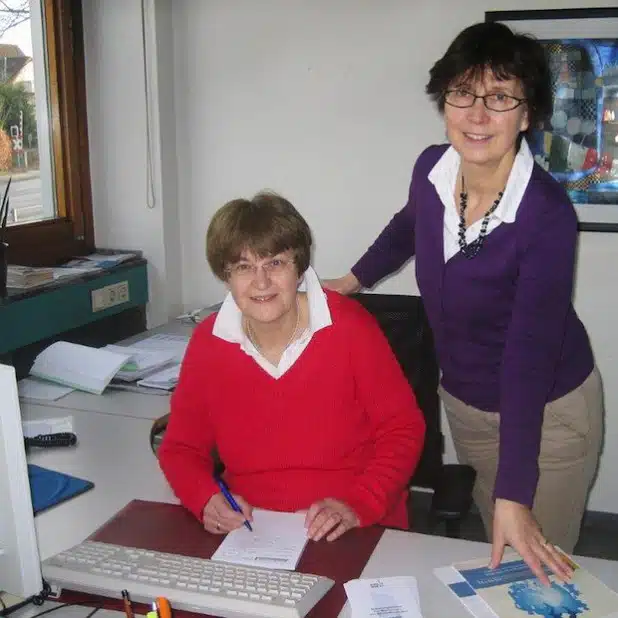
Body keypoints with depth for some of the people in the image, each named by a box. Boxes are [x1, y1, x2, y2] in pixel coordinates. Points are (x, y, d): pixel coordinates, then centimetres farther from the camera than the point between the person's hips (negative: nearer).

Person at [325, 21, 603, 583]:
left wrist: (514, 496, -30)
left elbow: (529, 354, -29)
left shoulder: (547, 215, -27)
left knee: (534, 570, 9)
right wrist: (355, 278, 25)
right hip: (462, 402, 5)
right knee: (494, 557, 18)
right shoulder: (432, 169, -12)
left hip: (547, 410, -5)